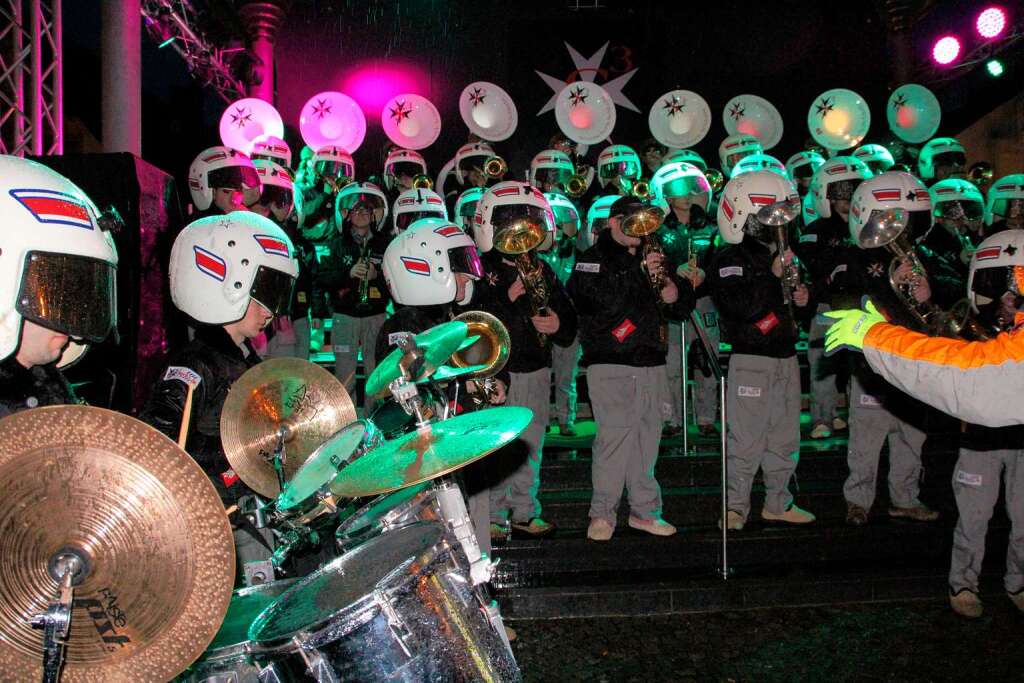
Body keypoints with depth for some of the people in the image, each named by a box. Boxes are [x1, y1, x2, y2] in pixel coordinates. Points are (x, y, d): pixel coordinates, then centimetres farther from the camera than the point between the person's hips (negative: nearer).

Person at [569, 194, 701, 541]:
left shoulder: (655, 258, 21)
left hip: (652, 363, 6)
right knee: (615, 435, -11)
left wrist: (675, 294, -3)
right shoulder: (591, 260, 1)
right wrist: (639, 273, -20)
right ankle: (602, 513, -1)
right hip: (611, 363, -6)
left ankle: (644, 509, 19)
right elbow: (600, 301, -17)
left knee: (648, 435, 9)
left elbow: (682, 311, 20)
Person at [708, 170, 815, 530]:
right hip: (750, 358, -8)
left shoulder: (782, 254, 16)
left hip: (785, 355, 8)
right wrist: (773, 275, -24)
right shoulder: (730, 260, -10)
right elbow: (741, 307, -23)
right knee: (747, 439, -5)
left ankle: (778, 502, 24)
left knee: (786, 436, 13)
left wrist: (802, 300, 5)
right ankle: (736, 507, 6)